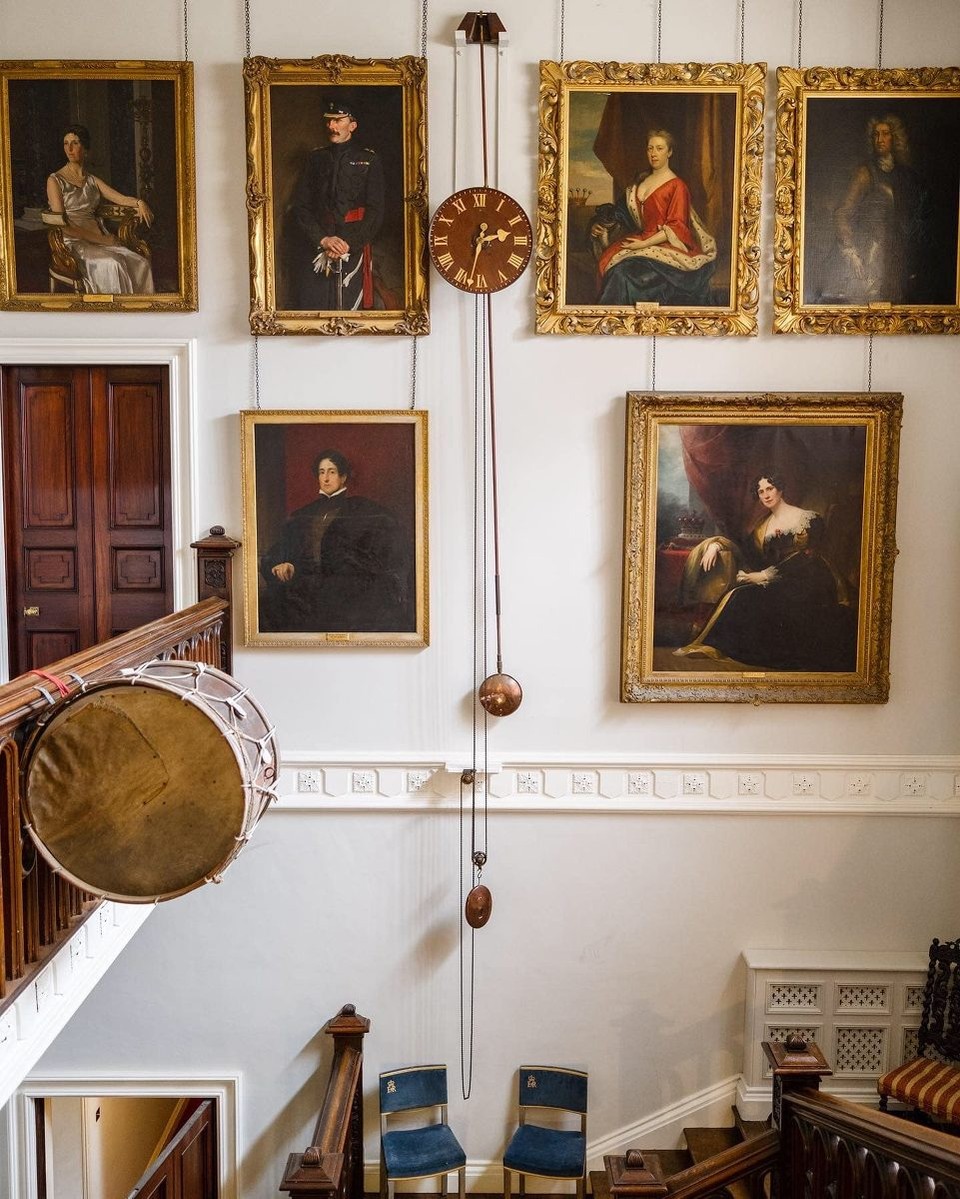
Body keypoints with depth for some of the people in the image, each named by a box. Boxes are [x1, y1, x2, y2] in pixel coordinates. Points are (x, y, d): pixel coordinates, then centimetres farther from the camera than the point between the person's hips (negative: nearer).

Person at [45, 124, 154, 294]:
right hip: (73, 242, -5)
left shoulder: (92, 181, 21)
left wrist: (139, 202, -13)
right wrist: (99, 238, -12)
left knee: (141, 263, -23)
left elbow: (121, 198, 11)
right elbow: (62, 225, -6)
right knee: (112, 264, -35)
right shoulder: (55, 180, 3)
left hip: (99, 239, 5)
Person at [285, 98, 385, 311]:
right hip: (315, 250, 2)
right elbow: (300, 207, 7)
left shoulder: (369, 160, 7)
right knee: (311, 308, -4)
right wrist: (322, 240, -9)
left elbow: (375, 211, 0)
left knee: (350, 308, -6)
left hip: (354, 248, -2)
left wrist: (350, 243, -12)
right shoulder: (315, 159, 14)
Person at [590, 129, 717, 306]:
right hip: (642, 238, 7)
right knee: (608, 257, -18)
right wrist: (601, 226, 4)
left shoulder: (677, 186, -7)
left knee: (624, 272, -28)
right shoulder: (643, 180, 15)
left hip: (665, 244, -7)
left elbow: (675, 228, -13)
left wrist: (644, 244, -20)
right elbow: (625, 211, 21)